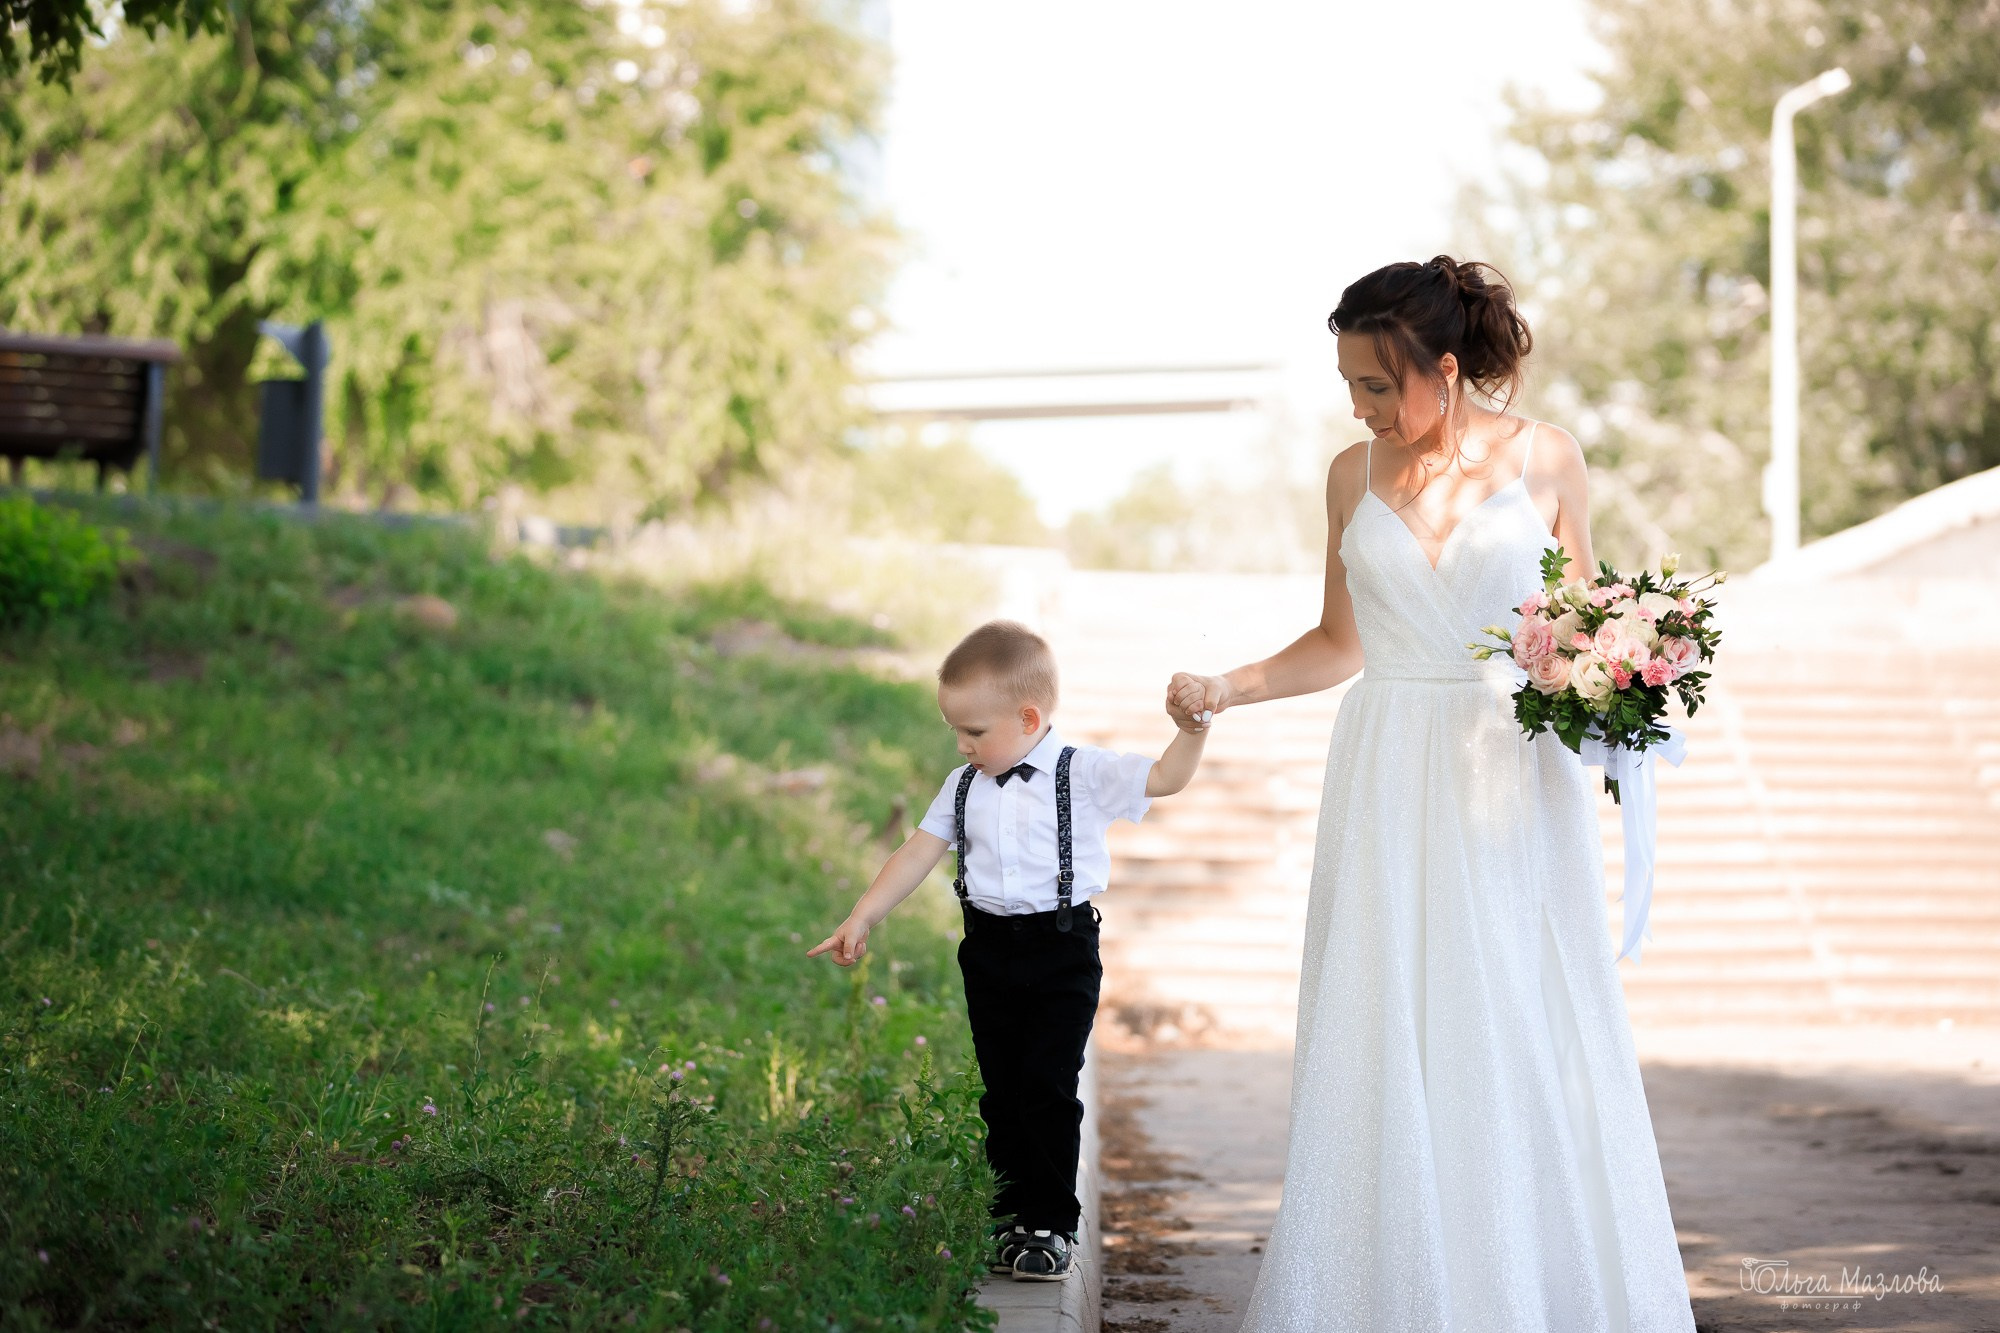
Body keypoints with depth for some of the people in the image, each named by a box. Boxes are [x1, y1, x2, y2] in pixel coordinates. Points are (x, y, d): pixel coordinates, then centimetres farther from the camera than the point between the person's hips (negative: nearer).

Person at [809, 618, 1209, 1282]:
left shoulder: (1084, 773, -8)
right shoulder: (963, 786, 6)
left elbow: (1164, 779, -13)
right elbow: (919, 852, 8)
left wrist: (1193, 729, -31)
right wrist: (861, 920, 5)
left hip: (1062, 951, -5)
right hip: (989, 950, 5)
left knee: (1048, 1088, -6)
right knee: (1002, 1090, 9)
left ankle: (1052, 1225, 4)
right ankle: (1011, 1218, 20)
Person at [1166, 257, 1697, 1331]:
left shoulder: (1544, 458, 0)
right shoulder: (1354, 474, 5)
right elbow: (1341, 642, 12)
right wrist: (1225, 690, 0)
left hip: (1516, 778, -1)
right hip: (1392, 785, 2)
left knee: (1528, 1039, 2)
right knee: (1387, 1048, -1)